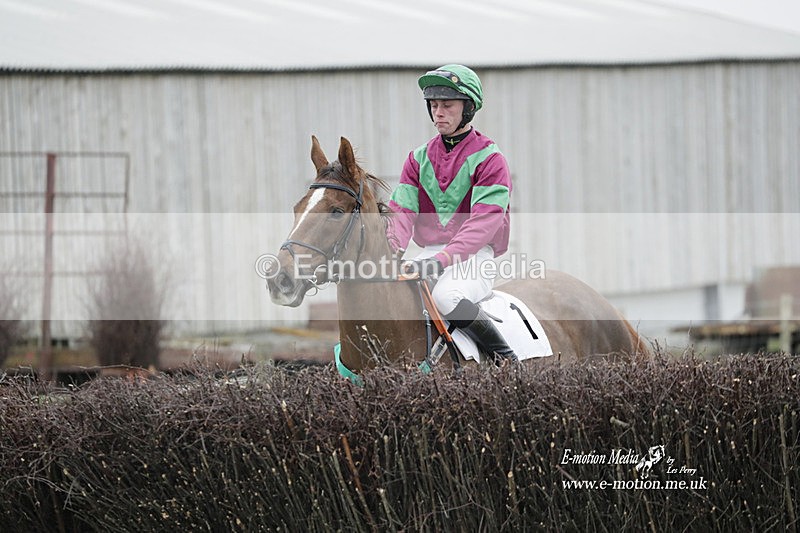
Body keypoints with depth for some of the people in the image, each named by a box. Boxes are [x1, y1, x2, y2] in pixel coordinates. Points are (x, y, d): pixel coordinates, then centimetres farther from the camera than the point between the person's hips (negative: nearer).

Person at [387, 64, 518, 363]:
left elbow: (484, 222, -16)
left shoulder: (488, 159, -3)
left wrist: (443, 259, -30)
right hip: (430, 255, 5)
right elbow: (401, 213, 4)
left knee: (446, 296, -36)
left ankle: (506, 358, -20)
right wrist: (390, 252, -18)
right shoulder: (419, 158, 15)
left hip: (473, 257, -5)